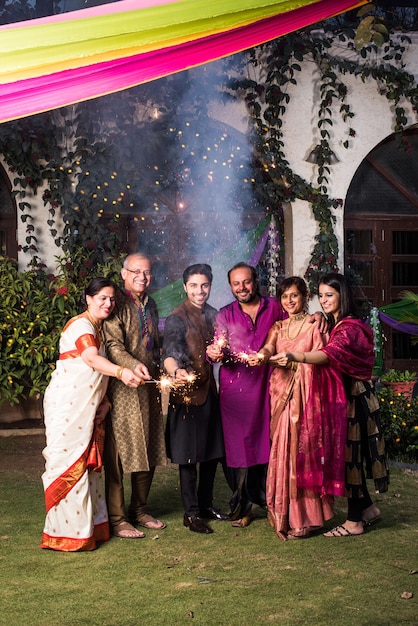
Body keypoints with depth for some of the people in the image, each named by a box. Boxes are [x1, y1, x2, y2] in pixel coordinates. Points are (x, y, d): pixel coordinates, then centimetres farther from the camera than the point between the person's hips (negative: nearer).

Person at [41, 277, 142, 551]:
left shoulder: (99, 329, 16)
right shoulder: (80, 325, -13)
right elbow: (91, 358, -32)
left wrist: (104, 401, 6)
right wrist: (121, 372, -49)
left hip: (89, 408, 9)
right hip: (67, 405, -9)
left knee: (89, 462, 11)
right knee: (69, 462, -5)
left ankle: (91, 525, 19)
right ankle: (67, 531, 1)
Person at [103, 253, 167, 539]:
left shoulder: (150, 304, 17)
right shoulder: (117, 304, -8)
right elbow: (113, 346, -19)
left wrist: (160, 373, 19)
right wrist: (134, 366, -34)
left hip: (149, 387, 8)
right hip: (122, 387, -8)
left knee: (149, 450, 12)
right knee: (119, 452, -4)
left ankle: (139, 510, 25)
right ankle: (117, 518, 4)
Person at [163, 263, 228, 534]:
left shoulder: (213, 314, 7)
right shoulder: (177, 318, -13)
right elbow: (171, 353, -28)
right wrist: (176, 372, -48)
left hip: (210, 390, 7)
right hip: (188, 391, -7)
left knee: (212, 451, 14)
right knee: (189, 455, 1)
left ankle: (206, 504, 29)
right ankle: (191, 513, 11)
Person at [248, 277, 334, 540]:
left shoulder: (314, 326, 1)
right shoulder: (278, 327, 16)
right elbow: (269, 348, -4)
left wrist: (293, 359, -19)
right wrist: (261, 356, -24)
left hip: (305, 396, -5)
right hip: (281, 393, 5)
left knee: (302, 450, -7)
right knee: (282, 452, 3)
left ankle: (303, 518, -1)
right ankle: (285, 515, 10)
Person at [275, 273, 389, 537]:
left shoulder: (350, 328, -17)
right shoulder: (334, 326, 15)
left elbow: (330, 354, -35)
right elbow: (329, 356, 10)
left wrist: (294, 356, -50)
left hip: (353, 398, -9)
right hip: (340, 397, 9)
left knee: (350, 455, -2)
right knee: (348, 455, 13)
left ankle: (355, 521, 8)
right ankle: (368, 508, 26)